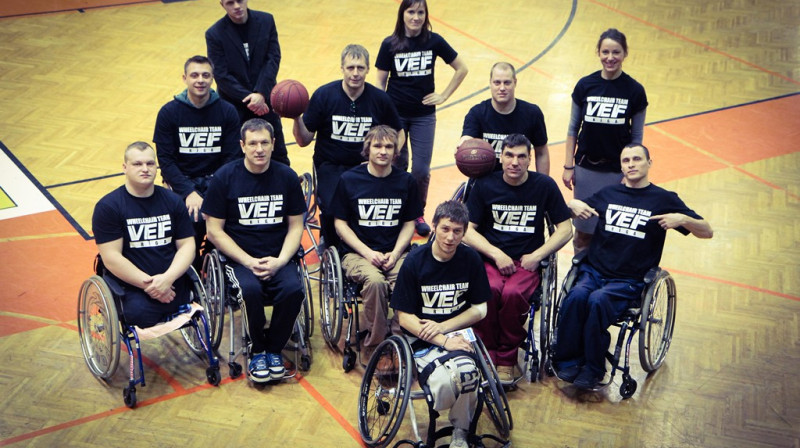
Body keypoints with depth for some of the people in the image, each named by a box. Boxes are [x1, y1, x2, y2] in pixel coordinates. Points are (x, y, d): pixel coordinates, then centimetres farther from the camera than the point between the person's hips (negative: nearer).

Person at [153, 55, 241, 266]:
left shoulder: (227, 112, 1)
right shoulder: (169, 112, -2)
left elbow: (231, 158, 0)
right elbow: (165, 160, -4)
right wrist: (189, 192, -17)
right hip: (182, 181, -1)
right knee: (194, 216, -30)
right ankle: (191, 269, -2)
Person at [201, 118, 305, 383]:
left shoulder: (287, 177, 4)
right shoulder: (225, 178, -3)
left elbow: (295, 226, 8)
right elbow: (215, 231, -3)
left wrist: (280, 261, -10)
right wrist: (249, 262, -13)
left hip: (278, 257, 2)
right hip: (239, 257, -2)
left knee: (293, 289, -28)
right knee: (250, 290, -33)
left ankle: (274, 348, -3)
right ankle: (257, 351, -6)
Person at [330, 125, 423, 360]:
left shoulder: (406, 181, 8)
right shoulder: (349, 180, 1)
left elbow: (409, 224, 12)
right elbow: (340, 224, 2)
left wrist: (395, 253, -6)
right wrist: (368, 252, -10)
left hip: (396, 253, 2)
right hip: (358, 253, -2)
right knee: (375, 281, -34)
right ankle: (373, 346, -18)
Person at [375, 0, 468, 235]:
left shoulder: (434, 41, -5)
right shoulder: (389, 44, -7)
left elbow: (462, 69, 5)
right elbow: (380, 82, -1)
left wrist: (443, 95, 0)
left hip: (424, 115, 0)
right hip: (395, 114, 0)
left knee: (421, 170, -2)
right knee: (397, 167, 8)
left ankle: (418, 214, 20)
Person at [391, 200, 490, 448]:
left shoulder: (471, 260, 0)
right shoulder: (415, 261, -8)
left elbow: (479, 309, 6)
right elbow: (404, 317, -8)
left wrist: (442, 327, -10)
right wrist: (444, 342, -18)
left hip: (457, 334, 2)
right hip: (421, 339, -2)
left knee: (466, 372, -32)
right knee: (444, 382, -33)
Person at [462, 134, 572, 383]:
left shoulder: (545, 185, 4)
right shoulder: (485, 185, 4)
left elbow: (565, 230, 7)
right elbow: (467, 230, 3)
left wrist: (536, 256, -5)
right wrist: (497, 254, -10)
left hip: (526, 262, 0)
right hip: (490, 258, 1)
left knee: (513, 293, -33)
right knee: (489, 289, -34)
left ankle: (507, 360, -14)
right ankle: (488, 356, -16)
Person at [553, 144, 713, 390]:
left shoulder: (664, 199, 5)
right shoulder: (608, 193, 14)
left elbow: (707, 232, 4)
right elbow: (577, 208, 28)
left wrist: (682, 219, -16)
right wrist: (574, 205, 3)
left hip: (629, 280, -3)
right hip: (594, 270, 3)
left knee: (598, 300, -32)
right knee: (577, 296, -30)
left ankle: (593, 368, -19)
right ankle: (568, 360, -17)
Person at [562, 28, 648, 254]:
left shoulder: (635, 91, -5)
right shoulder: (585, 86, -3)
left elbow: (637, 137, 1)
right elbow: (573, 129, 4)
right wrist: (568, 166, 2)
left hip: (618, 171, -1)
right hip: (586, 169, 1)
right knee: (583, 229, 8)